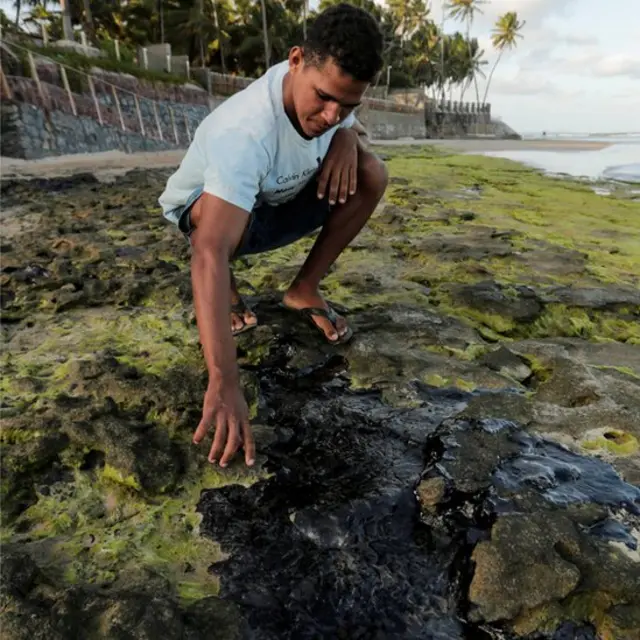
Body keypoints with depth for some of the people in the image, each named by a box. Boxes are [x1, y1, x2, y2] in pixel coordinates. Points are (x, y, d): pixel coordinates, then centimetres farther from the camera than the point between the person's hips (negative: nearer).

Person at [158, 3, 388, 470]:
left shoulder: (324, 91, -19)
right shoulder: (245, 132, -40)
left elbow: (356, 129, 3)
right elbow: (210, 253, -51)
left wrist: (348, 137, -25)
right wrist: (224, 383, -59)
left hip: (274, 205, 6)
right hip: (205, 210, -5)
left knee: (371, 173, -16)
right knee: (215, 219, -43)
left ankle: (304, 291, -5)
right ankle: (228, 291, -6)